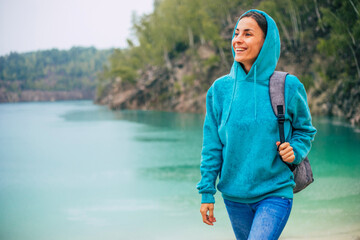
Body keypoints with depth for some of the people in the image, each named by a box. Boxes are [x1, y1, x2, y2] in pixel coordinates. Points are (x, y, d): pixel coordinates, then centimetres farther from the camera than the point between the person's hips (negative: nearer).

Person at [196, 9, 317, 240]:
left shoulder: (288, 87, -5)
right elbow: (212, 146, 3)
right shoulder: (220, 88, -1)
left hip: (275, 194, -3)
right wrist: (207, 192, 1)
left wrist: (295, 151, -11)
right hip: (234, 195, 3)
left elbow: (305, 130, 10)